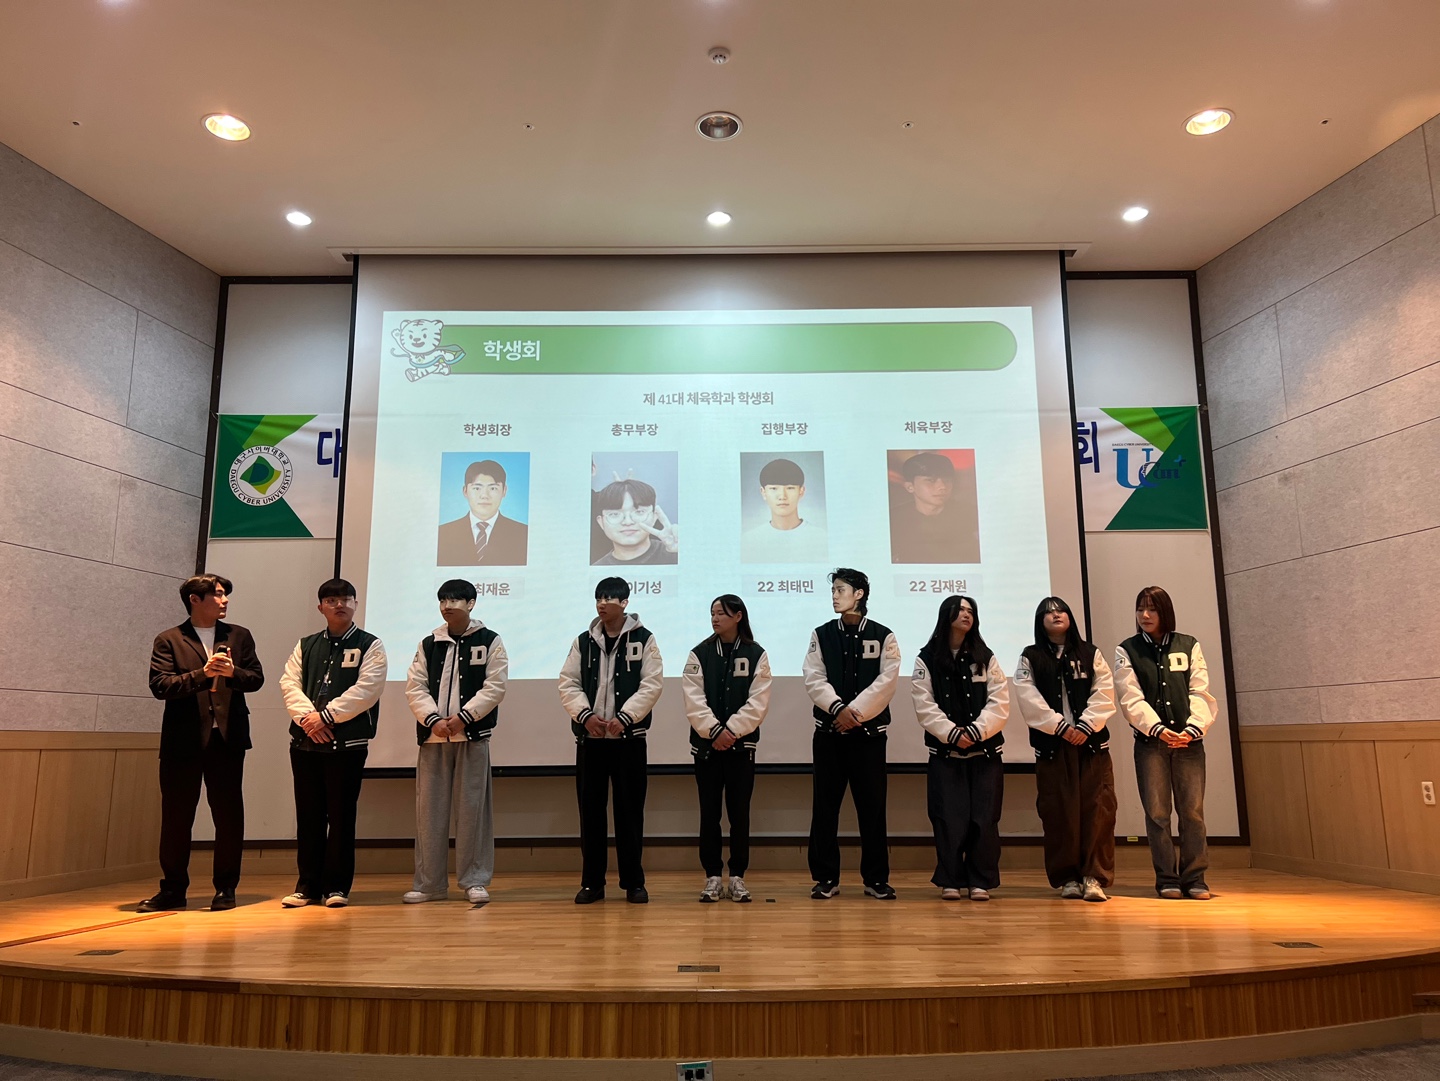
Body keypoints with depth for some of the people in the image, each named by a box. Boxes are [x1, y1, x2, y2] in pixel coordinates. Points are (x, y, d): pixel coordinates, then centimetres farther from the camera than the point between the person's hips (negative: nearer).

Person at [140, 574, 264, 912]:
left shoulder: (239, 636, 10)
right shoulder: (168, 640, 3)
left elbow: (256, 679, 6)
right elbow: (159, 685, -8)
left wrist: (233, 673, -14)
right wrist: (202, 674, -20)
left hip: (227, 737, 2)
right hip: (183, 741, -1)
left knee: (229, 815, 4)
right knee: (175, 817, 7)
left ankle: (226, 888, 15)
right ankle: (172, 890, 20)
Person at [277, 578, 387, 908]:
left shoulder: (370, 646, 2)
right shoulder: (305, 645, 15)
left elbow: (366, 689, -10)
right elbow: (289, 683, 4)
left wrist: (326, 715, -14)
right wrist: (307, 716, -12)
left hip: (347, 743, -4)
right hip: (305, 741, 4)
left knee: (341, 816, 2)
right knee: (308, 816, 9)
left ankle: (336, 886, 12)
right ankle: (308, 885, 19)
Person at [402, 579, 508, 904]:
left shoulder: (490, 641, 2)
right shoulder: (429, 643, 11)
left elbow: (495, 688, -5)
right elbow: (415, 687, 5)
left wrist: (463, 717, -14)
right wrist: (434, 719, -10)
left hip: (473, 736, -3)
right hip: (433, 737, 3)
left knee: (472, 808, 0)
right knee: (429, 809, 6)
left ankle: (475, 880, 10)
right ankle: (429, 883, 16)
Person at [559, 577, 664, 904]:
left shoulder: (644, 639, 1)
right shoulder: (583, 641, 9)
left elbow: (651, 685, -6)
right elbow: (568, 684, 4)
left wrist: (623, 717, -17)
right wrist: (586, 715, -12)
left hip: (629, 737, -2)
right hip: (589, 738, 3)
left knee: (630, 811, 3)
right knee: (590, 811, 7)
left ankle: (633, 882, 14)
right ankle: (592, 882, 17)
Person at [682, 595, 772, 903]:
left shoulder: (756, 655, 1)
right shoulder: (699, 654, 3)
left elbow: (758, 702, -6)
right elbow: (693, 699, -5)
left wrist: (731, 731, -15)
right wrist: (714, 731, -16)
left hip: (741, 744, -1)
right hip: (706, 744, 1)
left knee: (739, 812, 5)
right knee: (709, 812, 5)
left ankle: (737, 876, 15)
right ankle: (712, 876, 14)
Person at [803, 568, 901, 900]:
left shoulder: (883, 636, 2)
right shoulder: (821, 635, 7)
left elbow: (886, 682, -7)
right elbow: (813, 679, -2)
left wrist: (855, 712, -14)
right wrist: (838, 708, -16)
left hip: (868, 732, -1)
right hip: (829, 731, 2)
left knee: (872, 807, 4)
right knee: (825, 807, 4)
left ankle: (876, 878, 15)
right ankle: (826, 878, 13)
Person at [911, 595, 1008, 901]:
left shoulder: (986, 658, 7)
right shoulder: (926, 659, 2)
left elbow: (999, 703, -1)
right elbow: (924, 706, -6)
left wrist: (975, 731, -15)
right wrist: (952, 733, -16)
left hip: (985, 750, 2)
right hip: (945, 752, -1)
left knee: (984, 818, 1)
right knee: (950, 818, -2)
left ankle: (981, 881, 12)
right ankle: (950, 881, 9)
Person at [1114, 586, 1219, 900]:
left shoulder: (1189, 646, 10)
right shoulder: (1127, 650, 7)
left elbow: (1200, 693, 2)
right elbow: (1131, 698, -3)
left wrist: (1193, 728, -14)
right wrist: (1157, 729, -16)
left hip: (1188, 740, 1)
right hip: (1150, 741, -1)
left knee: (1192, 810, 2)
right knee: (1157, 812, 0)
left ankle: (1194, 878, 10)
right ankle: (1167, 879, 7)